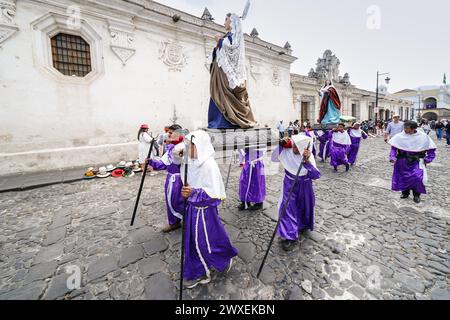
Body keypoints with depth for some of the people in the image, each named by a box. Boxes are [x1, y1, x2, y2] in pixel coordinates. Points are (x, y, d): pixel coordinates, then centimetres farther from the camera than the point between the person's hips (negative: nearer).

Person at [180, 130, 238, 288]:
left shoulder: (209, 165, -24)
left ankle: (226, 258, 39)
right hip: (192, 209, 8)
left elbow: (215, 193, -25)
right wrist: (186, 192, -1)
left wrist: (194, 193, -30)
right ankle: (199, 273, 40)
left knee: (205, 242, 10)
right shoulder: (192, 163, 0)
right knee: (193, 242, 19)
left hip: (204, 211, -7)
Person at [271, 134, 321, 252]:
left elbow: (316, 175, -28)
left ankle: (302, 225, 49)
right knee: (288, 208, -5)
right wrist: (281, 146, -23)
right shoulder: (287, 152, -18)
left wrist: (307, 161, -41)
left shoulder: (308, 156, -21)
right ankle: (289, 236, 6)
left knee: (304, 207, 20)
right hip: (290, 185, 0)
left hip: (304, 187, 0)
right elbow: (274, 158, -10)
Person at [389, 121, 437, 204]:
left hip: (416, 162, -1)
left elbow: (431, 148, 6)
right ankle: (405, 193, 28)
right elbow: (393, 147, -1)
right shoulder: (400, 137, -7)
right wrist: (392, 157, -11)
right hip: (403, 161, 1)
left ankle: (417, 195, 10)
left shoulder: (423, 137, -5)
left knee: (417, 177, -12)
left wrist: (428, 159, -1)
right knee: (403, 177, 7)